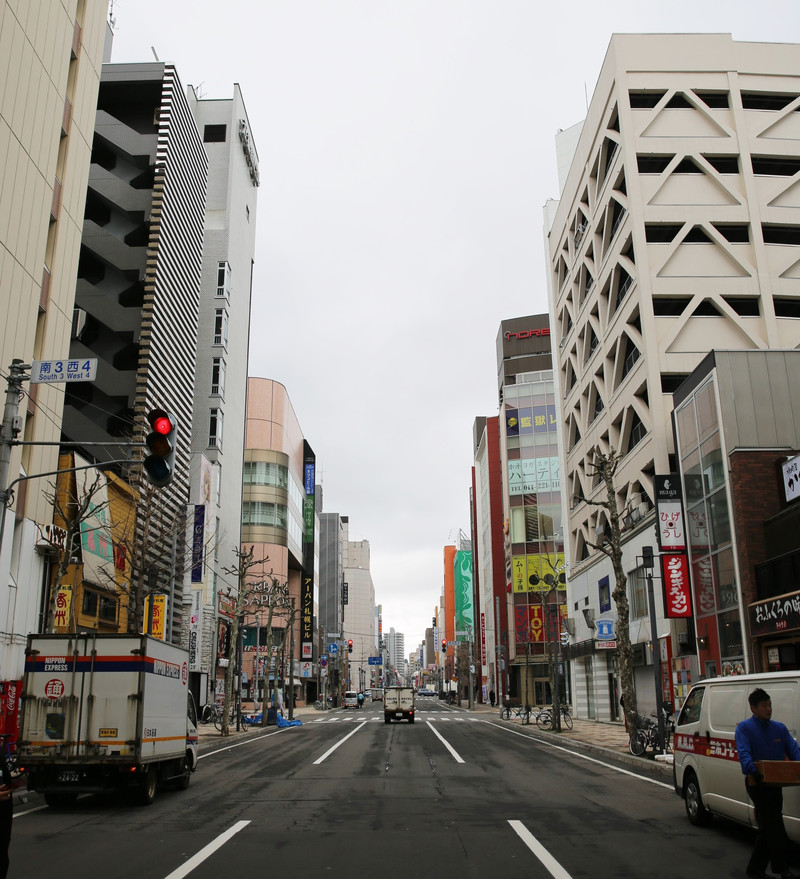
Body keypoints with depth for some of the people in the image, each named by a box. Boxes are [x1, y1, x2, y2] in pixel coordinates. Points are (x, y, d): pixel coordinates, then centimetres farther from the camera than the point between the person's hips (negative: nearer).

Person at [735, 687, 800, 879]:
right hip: (757, 783, -6)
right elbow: (744, 753, -18)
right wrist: (753, 770, -37)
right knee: (774, 826, -11)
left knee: (767, 828, 10)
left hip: (775, 784, 6)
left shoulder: (780, 728, 14)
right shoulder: (744, 728, -4)